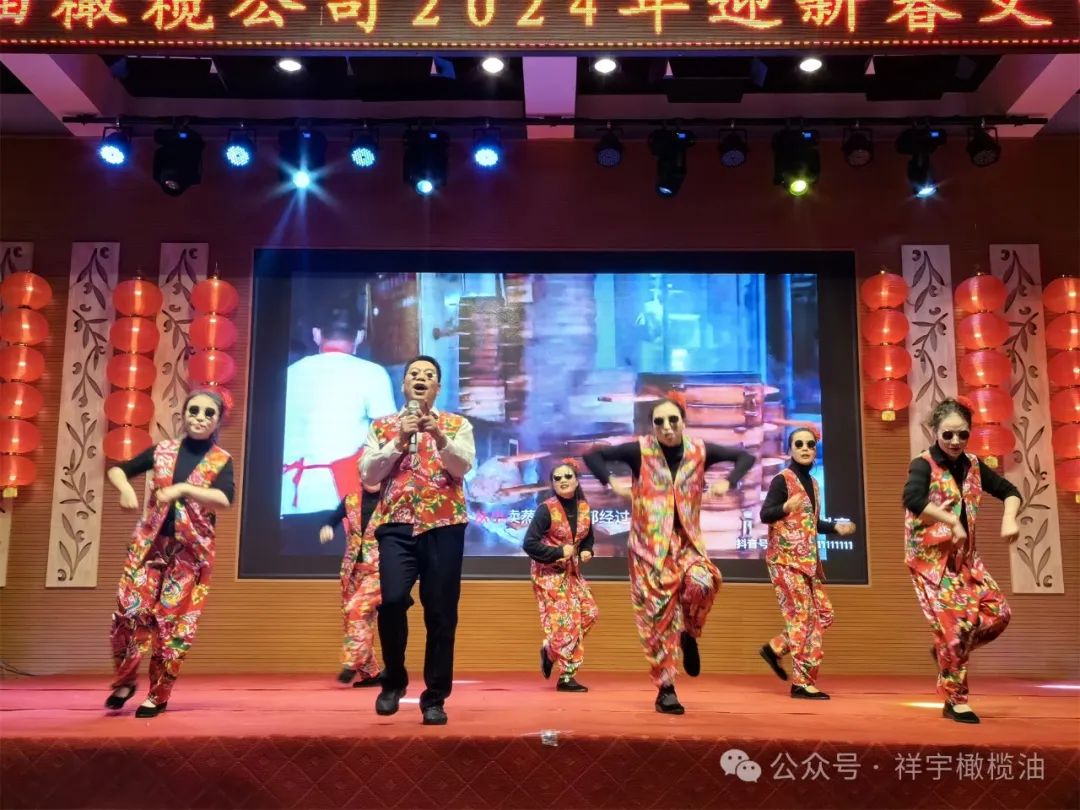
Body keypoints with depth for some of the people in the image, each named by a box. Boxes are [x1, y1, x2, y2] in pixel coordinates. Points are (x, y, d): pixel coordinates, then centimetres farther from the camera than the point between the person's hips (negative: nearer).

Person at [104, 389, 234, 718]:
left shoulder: (221, 460, -2)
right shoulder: (162, 450, 5)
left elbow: (225, 499, -18)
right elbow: (116, 470, 12)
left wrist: (182, 488, -27)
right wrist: (125, 488, -10)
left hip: (191, 550, -2)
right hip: (149, 543, 2)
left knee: (174, 621, -1)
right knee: (130, 611, -3)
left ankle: (159, 695, 11)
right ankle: (125, 680, 19)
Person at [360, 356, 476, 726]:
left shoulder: (457, 425, 12)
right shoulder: (381, 427, 14)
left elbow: (463, 466, -4)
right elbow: (367, 475, 3)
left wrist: (440, 438, -20)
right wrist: (399, 442, -6)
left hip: (444, 525, 0)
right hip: (396, 524, 0)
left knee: (441, 613, 0)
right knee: (392, 600, -17)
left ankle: (435, 698, 14)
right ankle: (394, 680, 9)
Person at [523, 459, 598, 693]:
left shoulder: (584, 508, 2)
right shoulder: (546, 509, -16)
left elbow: (588, 538, 18)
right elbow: (529, 544, -18)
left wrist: (587, 551, -4)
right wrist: (559, 552, -20)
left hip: (572, 571, 7)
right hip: (549, 573, -7)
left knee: (589, 613, 2)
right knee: (565, 621, -8)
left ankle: (550, 649, 21)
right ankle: (566, 677, 5)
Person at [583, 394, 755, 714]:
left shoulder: (699, 451, 0)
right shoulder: (640, 450, -6)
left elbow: (745, 457, 10)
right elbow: (593, 455, -2)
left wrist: (728, 483, -5)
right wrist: (611, 484, -13)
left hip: (687, 540, 2)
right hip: (649, 544, -1)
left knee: (702, 583, -29)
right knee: (659, 616, -2)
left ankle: (689, 635, 3)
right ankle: (665, 690, 10)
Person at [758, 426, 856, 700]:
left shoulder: (812, 483, 15)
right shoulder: (782, 479, -10)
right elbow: (765, 515, -18)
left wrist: (836, 528, 10)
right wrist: (786, 507, -36)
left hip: (808, 559, 8)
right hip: (786, 558, -8)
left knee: (823, 613, 8)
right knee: (802, 615, -9)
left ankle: (775, 648, 20)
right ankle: (802, 682, -3)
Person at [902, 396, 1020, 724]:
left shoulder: (972, 464, 7)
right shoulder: (924, 464, -13)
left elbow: (1009, 490, 15)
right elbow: (912, 499, -32)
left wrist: (1009, 518, -5)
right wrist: (953, 522, -30)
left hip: (964, 555, 7)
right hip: (931, 558, -7)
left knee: (998, 613, -1)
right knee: (955, 623, -9)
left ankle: (947, 652, 23)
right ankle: (955, 700, 5)